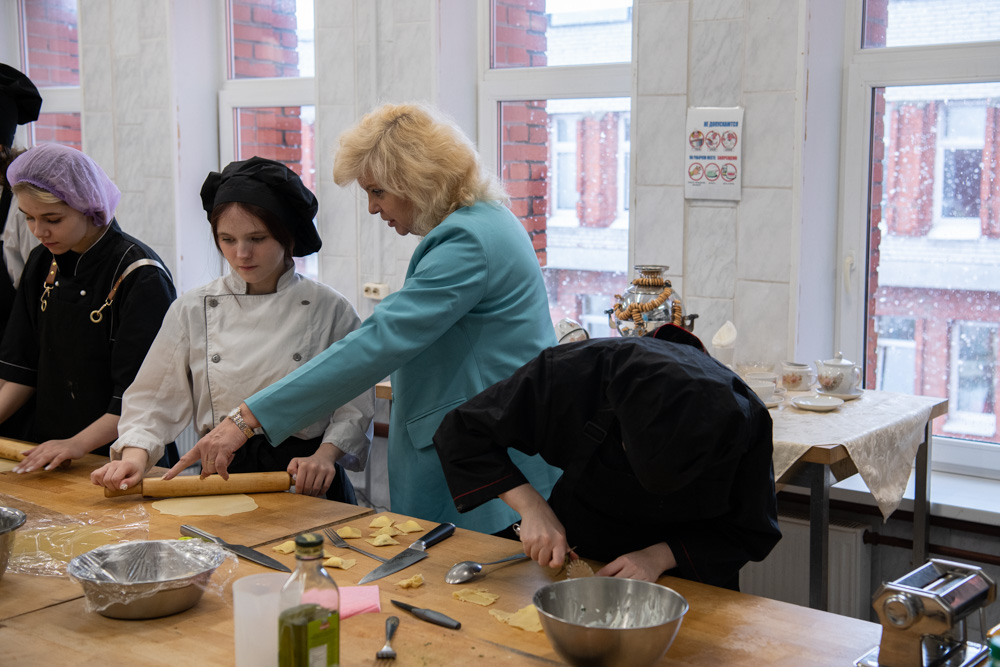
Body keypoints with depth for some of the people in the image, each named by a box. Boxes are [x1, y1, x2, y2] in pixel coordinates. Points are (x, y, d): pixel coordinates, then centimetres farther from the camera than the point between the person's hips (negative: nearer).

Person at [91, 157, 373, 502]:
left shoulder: (330, 309, 3)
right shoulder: (192, 309, 8)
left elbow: (356, 403, 5)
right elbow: (155, 397, 10)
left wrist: (325, 455, -12)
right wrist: (135, 455, -7)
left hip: (308, 486, -2)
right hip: (220, 475, 2)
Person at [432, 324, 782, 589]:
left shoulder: (743, 420, -28)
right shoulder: (571, 375, -30)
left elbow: (750, 531, -11)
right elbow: (461, 432, -17)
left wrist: (661, 556, -25)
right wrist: (531, 506, -27)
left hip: (687, 572, -1)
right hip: (576, 556, 1)